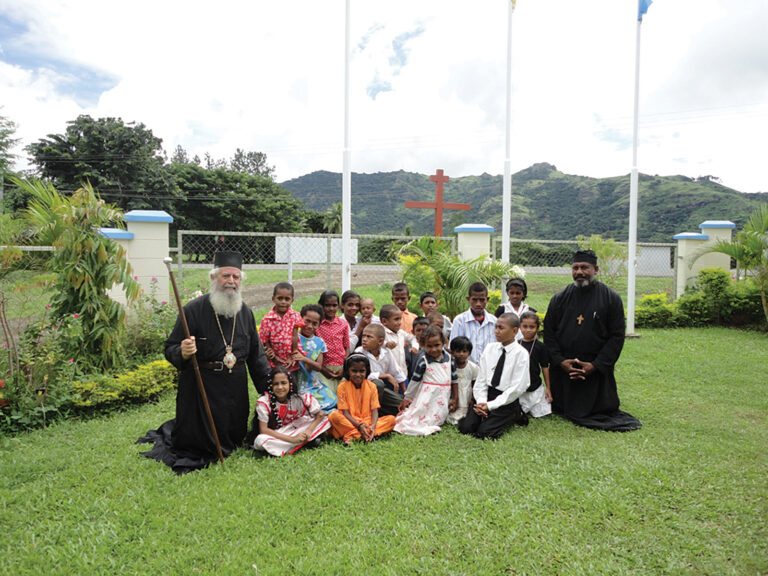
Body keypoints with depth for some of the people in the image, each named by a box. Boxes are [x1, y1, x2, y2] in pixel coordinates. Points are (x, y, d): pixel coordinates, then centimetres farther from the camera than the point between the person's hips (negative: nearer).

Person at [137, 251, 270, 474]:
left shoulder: (245, 311, 5)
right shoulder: (194, 309, -11)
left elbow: (256, 353, 11)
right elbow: (170, 350, -10)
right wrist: (183, 353, -33)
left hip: (235, 387, 5)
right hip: (200, 386, -5)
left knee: (234, 438, 17)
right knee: (197, 442, 6)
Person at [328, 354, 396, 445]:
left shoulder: (371, 386, 3)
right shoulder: (343, 386, -3)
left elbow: (374, 410, -2)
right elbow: (345, 412, -9)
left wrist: (373, 426, -22)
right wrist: (359, 425, -23)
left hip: (368, 422, 3)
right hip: (351, 422, -3)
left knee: (391, 419, -20)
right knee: (333, 416, -30)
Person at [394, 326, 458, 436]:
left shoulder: (449, 359, -1)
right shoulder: (423, 360, -12)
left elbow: (454, 379, 9)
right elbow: (415, 380, -5)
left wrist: (455, 398, 12)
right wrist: (407, 398, 0)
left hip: (443, 397, 3)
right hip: (427, 397, -3)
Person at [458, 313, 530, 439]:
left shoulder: (521, 353, -10)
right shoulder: (490, 348, 5)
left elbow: (517, 388, -12)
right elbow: (481, 378, 5)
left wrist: (491, 405, -15)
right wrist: (481, 401, -11)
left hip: (507, 400, -4)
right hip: (486, 395, 4)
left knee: (484, 432, -18)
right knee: (465, 427, -11)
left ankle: (514, 417, 6)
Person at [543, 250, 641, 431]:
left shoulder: (611, 298, -2)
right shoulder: (560, 298, 5)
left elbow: (617, 336, -4)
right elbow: (549, 332, 4)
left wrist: (596, 365, -13)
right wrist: (560, 361, -9)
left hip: (597, 371, -2)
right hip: (563, 370, 2)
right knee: (559, 410, 9)